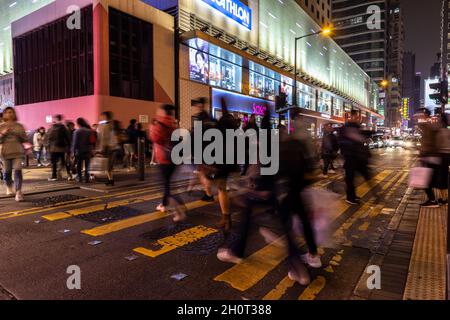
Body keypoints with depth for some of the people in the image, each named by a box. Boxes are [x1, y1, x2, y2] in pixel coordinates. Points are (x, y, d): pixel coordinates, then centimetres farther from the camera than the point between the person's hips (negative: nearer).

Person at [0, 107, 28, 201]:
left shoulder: (19, 126, 8)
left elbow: (25, 139, 9)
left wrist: (19, 134, -9)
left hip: (17, 152, -1)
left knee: (18, 171, -14)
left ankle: (18, 192, -15)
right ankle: (9, 187, 37)